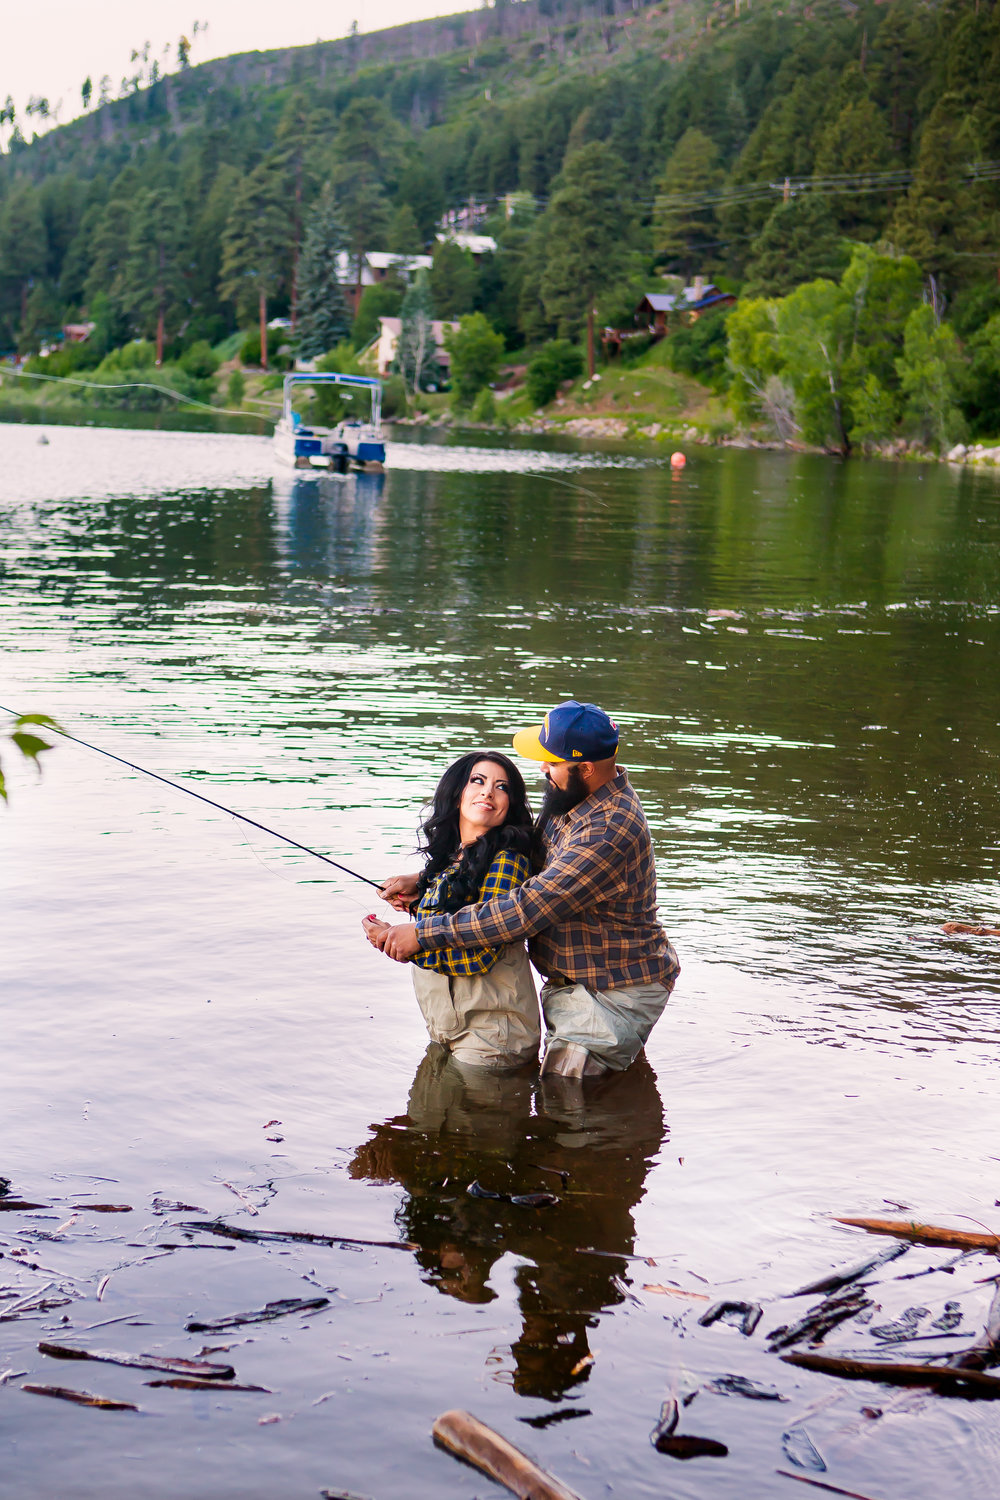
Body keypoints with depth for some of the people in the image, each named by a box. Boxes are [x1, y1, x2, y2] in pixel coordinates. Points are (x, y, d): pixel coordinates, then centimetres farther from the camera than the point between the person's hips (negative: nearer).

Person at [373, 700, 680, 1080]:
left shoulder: (609, 831, -31)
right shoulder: (574, 798, 1)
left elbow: (528, 909, -34)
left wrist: (422, 933, -30)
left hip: (613, 997, -10)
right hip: (572, 983, 10)